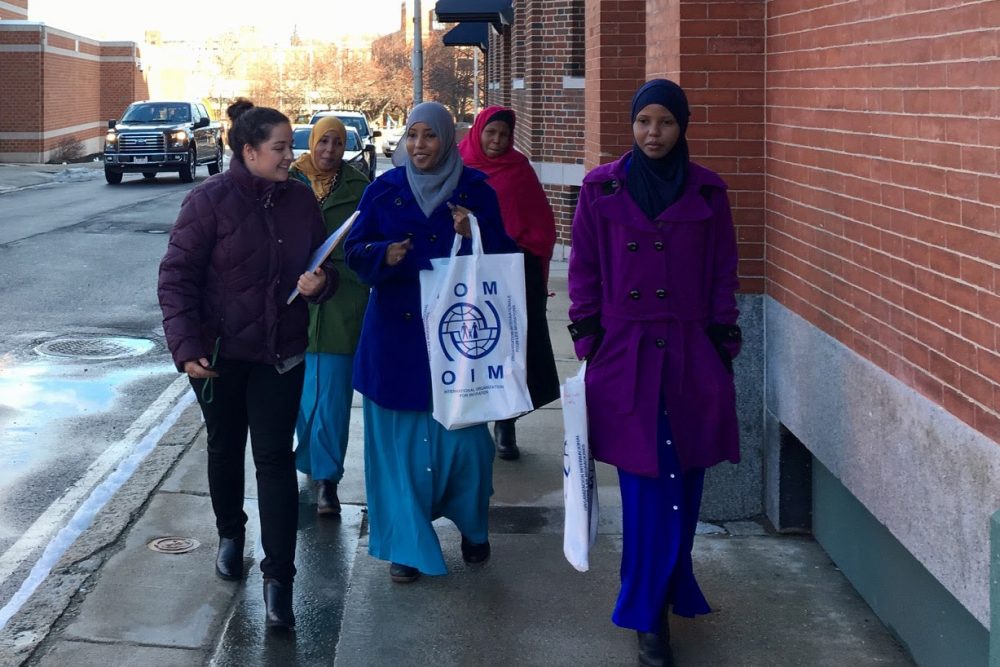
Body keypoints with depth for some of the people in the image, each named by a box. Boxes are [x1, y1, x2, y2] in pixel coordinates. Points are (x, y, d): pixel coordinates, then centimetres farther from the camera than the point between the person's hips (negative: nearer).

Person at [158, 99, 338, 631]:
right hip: (219, 353, -2)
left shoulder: (300, 199, 0)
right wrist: (186, 346, -19)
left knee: (275, 460, -3)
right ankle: (230, 534, 42)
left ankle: (278, 577, 0)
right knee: (225, 448, 16)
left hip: (281, 355, 2)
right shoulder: (210, 200, -12)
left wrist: (320, 281, -12)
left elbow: (324, 264, 12)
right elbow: (176, 276, -12)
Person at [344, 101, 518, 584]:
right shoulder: (383, 191, 5)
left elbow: (504, 255, 2)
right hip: (397, 333, 1)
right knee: (400, 439, 1)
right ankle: (407, 544, 12)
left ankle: (472, 526, 26)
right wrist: (384, 255, -17)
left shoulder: (475, 191, 2)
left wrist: (474, 233, -17)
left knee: (462, 434, 2)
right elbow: (355, 251, 4)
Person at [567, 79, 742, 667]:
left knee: (683, 480, 6)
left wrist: (724, 343, 4)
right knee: (646, 483, -4)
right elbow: (585, 270, 6)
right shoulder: (603, 189, 2)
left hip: (691, 355, 2)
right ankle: (650, 615, 4)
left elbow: (724, 272, 9)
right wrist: (588, 346, 1)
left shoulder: (708, 191, 5)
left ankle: (670, 591, 25)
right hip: (627, 354, -1)